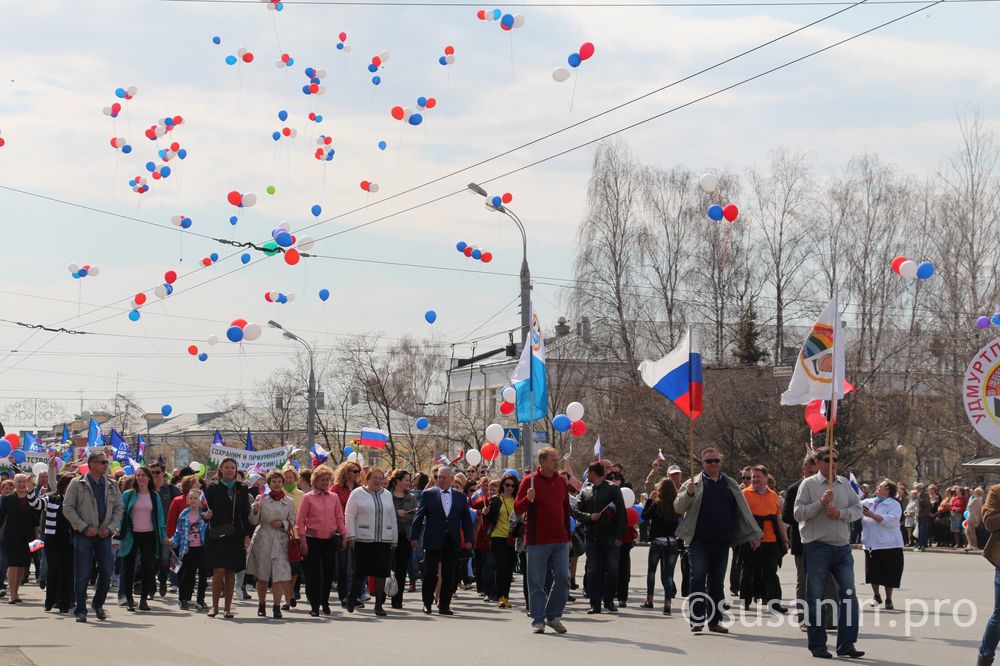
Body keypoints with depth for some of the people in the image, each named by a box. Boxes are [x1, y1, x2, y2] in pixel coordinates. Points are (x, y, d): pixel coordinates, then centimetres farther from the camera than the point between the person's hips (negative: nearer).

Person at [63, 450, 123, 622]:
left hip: (104, 535, 3)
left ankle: (98, 604, 20)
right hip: (83, 535, -3)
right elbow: (67, 508, -3)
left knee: (107, 571, 0)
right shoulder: (77, 484, -1)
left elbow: (118, 509, 13)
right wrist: (85, 527, -11)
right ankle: (80, 610, 7)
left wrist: (110, 527, -3)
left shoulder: (112, 485, 10)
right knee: (82, 574, -2)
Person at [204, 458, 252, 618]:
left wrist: (247, 535, 3)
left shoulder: (241, 489, 9)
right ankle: (215, 606, 2)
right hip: (217, 535, -2)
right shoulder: (212, 488, 4)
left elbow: (246, 514, 10)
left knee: (231, 572, 4)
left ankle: (227, 608, 10)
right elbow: (208, 510, 6)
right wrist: (206, 515, -17)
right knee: (219, 571, -11)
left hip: (235, 536, 2)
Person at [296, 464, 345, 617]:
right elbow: (300, 521, -2)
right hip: (313, 539, -3)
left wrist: (343, 536, 5)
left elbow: (340, 518, 13)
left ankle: (324, 601, 25)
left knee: (330, 570, 5)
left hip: (330, 539, 3)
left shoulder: (334, 498, 9)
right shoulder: (308, 498, -1)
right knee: (314, 573, -2)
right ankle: (314, 606, 5)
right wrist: (303, 541, -8)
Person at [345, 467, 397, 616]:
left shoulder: (387, 495, 14)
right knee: (360, 572, -3)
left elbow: (392, 518, 16)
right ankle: (352, 599, 17)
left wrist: (394, 540, 12)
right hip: (363, 540, -4)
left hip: (384, 541, 4)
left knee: (381, 572, 1)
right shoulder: (357, 493, 1)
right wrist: (351, 536, -8)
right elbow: (350, 516, -1)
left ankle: (379, 604, 8)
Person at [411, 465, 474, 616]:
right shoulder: (428, 494, 2)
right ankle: (427, 603, 12)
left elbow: (466, 519, 11)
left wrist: (468, 539, 3)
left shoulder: (460, 497, 9)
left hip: (452, 542, 2)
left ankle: (444, 606, 10)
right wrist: (415, 536, -5)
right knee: (430, 574, -1)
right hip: (433, 541, -2)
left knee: (449, 576, 3)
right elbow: (419, 516, 1)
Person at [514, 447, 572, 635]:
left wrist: (568, 535, 16)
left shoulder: (561, 481, 11)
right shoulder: (529, 480, -3)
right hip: (537, 540, -4)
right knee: (536, 582, 1)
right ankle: (538, 620, 8)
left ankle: (553, 615, 14)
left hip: (560, 541, 4)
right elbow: (517, 508, -5)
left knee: (563, 578, -2)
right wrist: (528, 499, -25)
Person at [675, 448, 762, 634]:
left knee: (717, 582, 8)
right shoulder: (694, 483, 3)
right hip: (699, 541, -4)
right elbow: (678, 508, -4)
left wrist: (754, 535, 10)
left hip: (722, 542, 4)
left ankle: (714, 621, 14)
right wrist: (688, 493, -23)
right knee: (698, 578, -11)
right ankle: (697, 619, -7)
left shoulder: (731, 485, 14)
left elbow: (744, 511, 16)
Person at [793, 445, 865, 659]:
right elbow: (798, 513, -8)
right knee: (815, 598, 2)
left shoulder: (845, 484, 11)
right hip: (817, 547, -4)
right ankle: (818, 645, 9)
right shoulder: (808, 484, -2)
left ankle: (846, 645, 6)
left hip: (842, 547, 4)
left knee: (849, 595, 0)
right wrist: (821, 503, -17)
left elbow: (857, 509, 10)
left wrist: (840, 513, -8)